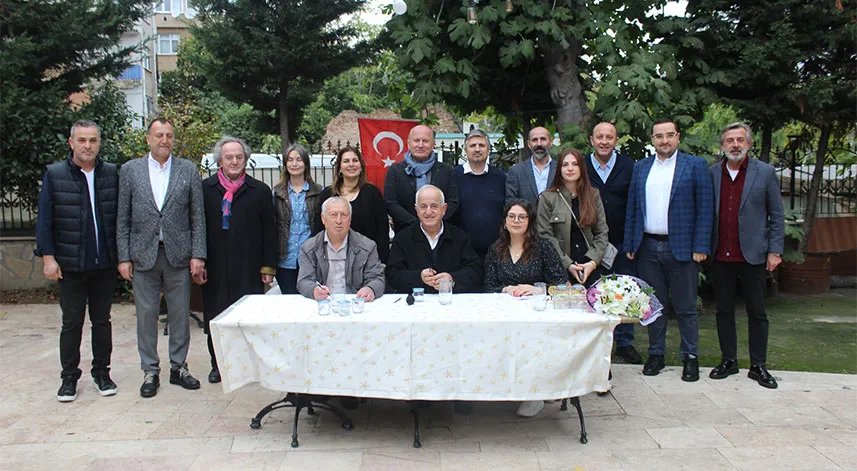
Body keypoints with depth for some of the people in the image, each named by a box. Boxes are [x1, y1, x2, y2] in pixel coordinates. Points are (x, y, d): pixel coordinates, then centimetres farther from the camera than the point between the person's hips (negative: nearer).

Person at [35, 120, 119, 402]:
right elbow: (44, 219, -2)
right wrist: (48, 257, -7)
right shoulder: (54, 175, -1)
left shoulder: (112, 174, 3)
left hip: (105, 263, 2)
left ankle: (101, 372, 24)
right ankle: (69, 377, 18)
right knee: (72, 323, 6)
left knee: (102, 320, 12)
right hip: (70, 264, -2)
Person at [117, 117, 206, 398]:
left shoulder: (189, 170, 4)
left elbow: (198, 216, 3)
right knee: (146, 315, 6)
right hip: (143, 255, 0)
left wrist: (198, 254, -4)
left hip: (178, 254, 0)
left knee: (180, 314, 7)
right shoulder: (130, 170, 5)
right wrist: (123, 257, -1)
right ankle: (150, 371, 18)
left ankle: (178, 367, 21)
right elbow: (123, 219, 4)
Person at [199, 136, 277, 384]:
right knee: (214, 316, 9)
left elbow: (269, 231, 5)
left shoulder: (260, 191, 6)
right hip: (215, 269, 1)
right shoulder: (205, 189, 5)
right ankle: (218, 363, 24)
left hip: (248, 269, -1)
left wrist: (268, 266, 1)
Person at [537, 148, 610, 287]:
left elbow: (602, 232, 8)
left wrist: (593, 261, -7)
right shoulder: (547, 198, 3)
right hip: (561, 267, -2)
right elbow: (545, 236, -3)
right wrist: (568, 264, -11)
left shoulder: (593, 195, 12)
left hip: (592, 264, 2)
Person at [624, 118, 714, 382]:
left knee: (685, 307, 4)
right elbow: (632, 209, 12)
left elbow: (705, 208, -3)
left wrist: (700, 247, -9)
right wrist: (630, 245, 6)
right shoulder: (640, 168, 11)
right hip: (647, 248, 3)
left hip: (681, 248, -3)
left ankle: (690, 357, 15)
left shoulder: (695, 165, 0)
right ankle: (656, 354, 21)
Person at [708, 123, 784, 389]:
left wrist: (775, 251, -3)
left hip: (752, 255, -2)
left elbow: (777, 215, 3)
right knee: (724, 311, 9)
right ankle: (729, 360, 21)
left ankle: (758, 366, 15)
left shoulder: (765, 173, 1)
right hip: (720, 256, 2)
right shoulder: (711, 174, 6)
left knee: (757, 312, 5)